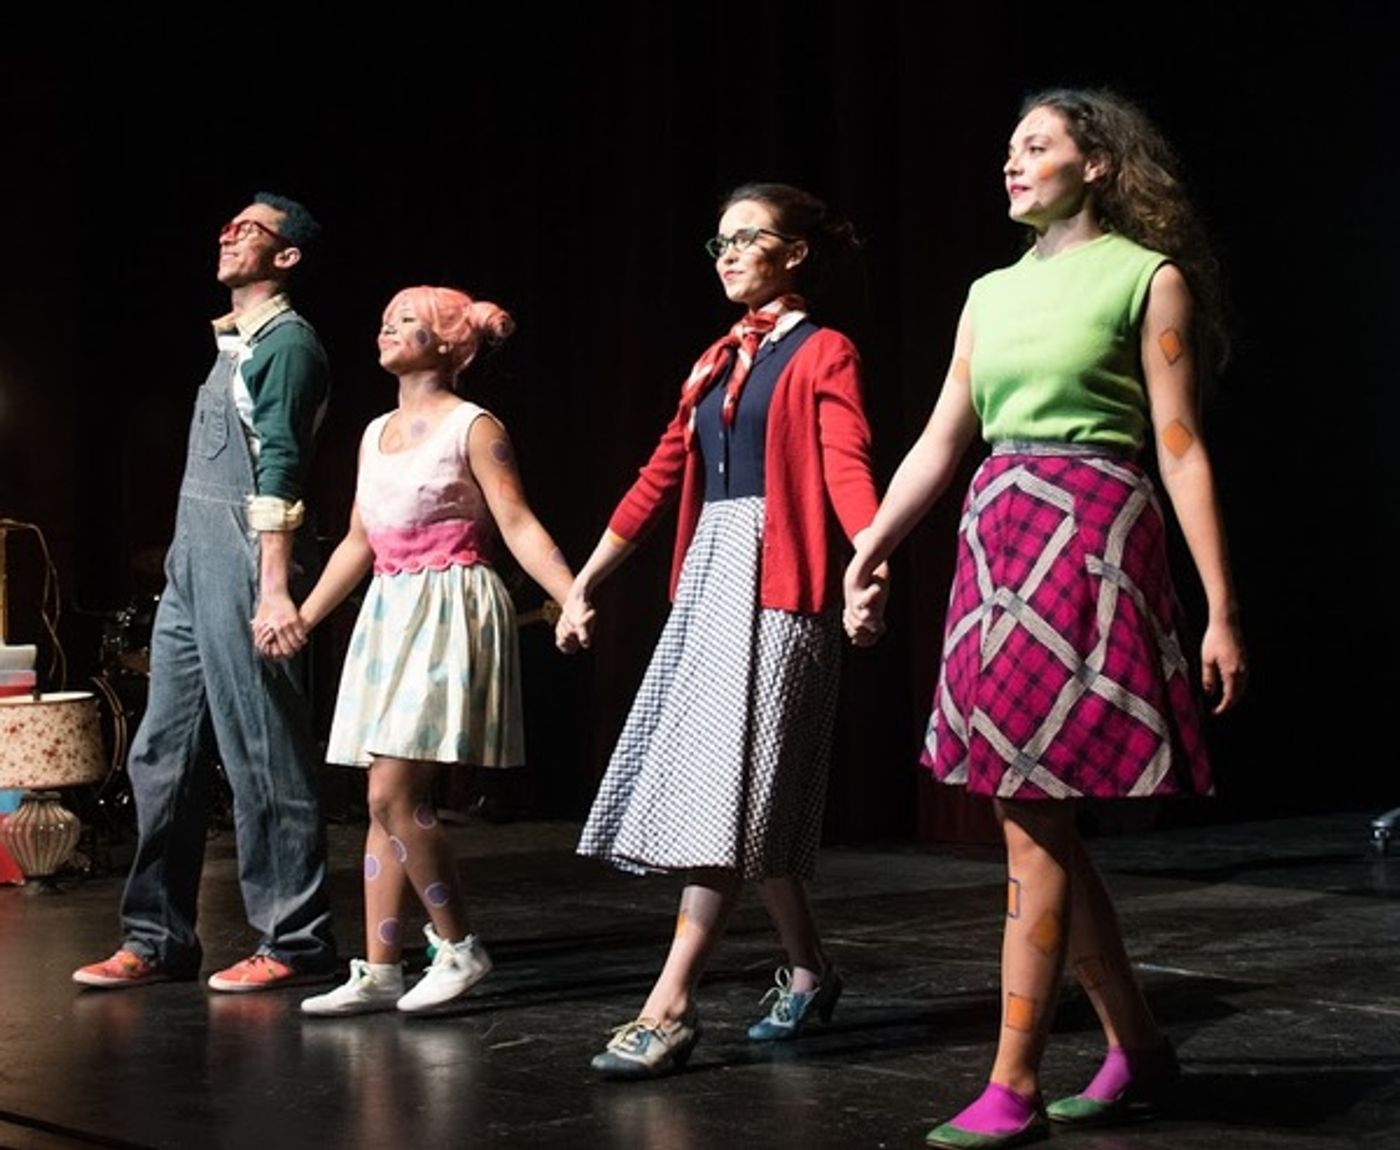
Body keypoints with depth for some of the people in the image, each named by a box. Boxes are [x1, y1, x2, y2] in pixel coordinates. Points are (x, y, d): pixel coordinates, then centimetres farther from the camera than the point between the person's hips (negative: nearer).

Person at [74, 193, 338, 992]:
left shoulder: (287, 343, -8)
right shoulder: (232, 341, 20)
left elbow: (279, 473, -17)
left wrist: (276, 589, -24)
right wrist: (181, 563, 20)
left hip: (244, 567, -10)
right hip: (191, 565, 10)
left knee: (265, 760, -5)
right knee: (164, 757, 10)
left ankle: (295, 941, 2)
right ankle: (159, 940, 17)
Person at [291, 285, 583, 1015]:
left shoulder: (473, 427, -5)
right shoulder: (376, 434, 16)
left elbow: (518, 525, -10)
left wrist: (573, 598, -22)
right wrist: (302, 618, 25)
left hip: (449, 614, -7)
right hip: (389, 617, 8)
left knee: (394, 794, -15)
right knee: (386, 800, 5)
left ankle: (458, 949, -1)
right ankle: (378, 972, 8)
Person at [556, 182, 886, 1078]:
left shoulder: (824, 355, -2)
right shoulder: (718, 362, 18)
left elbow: (847, 466, -17)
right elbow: (662, 476, 18)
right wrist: (586, 580, 17)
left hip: (776, 581, -7)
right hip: (709, 575, 7)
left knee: (729, 787, -11)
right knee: (751, 797, 9)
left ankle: (670, 1008, -13)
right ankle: (808, 972, 22)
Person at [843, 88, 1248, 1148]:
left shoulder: (1148, 277, 0)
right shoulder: (994, 293, 17)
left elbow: (1182, 450, -5)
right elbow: (940, 442, 16)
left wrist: (1222, 608, -9)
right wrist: (868, 552, 9)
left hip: (1092, 538, -7)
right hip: (997, 540, 7)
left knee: (1036, 823, -8)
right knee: (1038, 820, 8)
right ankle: (1138, 1047, 22)